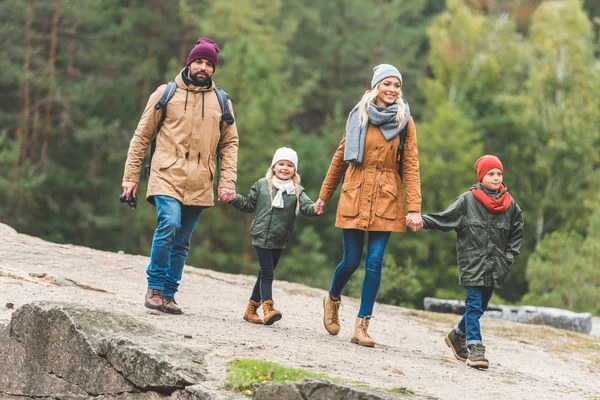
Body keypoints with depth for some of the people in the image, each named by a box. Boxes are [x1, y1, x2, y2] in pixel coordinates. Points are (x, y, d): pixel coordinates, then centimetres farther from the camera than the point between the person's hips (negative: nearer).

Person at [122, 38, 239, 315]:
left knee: (181, 242, 6)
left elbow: (230, 144, 15)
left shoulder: (221, 102, 12)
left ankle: (168, 293, 14)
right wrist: (131, 176, 2)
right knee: (169, 224, -23)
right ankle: (155, 286, -12)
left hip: (199, 185, 3)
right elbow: (142, 136, 7)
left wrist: (228, 182, 3)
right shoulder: (166, 94, 4)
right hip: (167, 176, -3)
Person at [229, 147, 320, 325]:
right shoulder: (262, 185, 2)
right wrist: (234, 198, -6)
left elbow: (306, 206, -10)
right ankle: (268, 309, -20)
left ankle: (251, 309, 22)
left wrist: (314, 209, -32)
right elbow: (249, 204, 9)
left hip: (279, 241, 3)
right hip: (261, 237, -3)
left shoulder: (297, 191, 4)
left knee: (265, 274, 12)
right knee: (267, 272, -12)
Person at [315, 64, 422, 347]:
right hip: (356, 195, 0)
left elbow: (411, 165, -2)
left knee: (375, 262, -6)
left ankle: (362, 325, 2)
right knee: (351, 260, 0)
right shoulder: (359, 116, 4)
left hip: (386, 197, 0)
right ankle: (333, 299, 32)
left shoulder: (405, 121, 2)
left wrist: (414, 208, -9)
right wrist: (324, 196, 17)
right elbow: (341, 157, 12)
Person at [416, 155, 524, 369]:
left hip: (495, 267, 4)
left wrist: (509, 256, 9)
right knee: (474, 305, -11)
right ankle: (474, 347, -10)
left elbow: (516, 233, 18)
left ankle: (458, 335, 32)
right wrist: (422, 220, -17)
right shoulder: (467, 200, -4)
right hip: (472, 263, -4)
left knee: (480, 306, 11)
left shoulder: (510, 205, 7)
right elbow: (444, 218, -3)